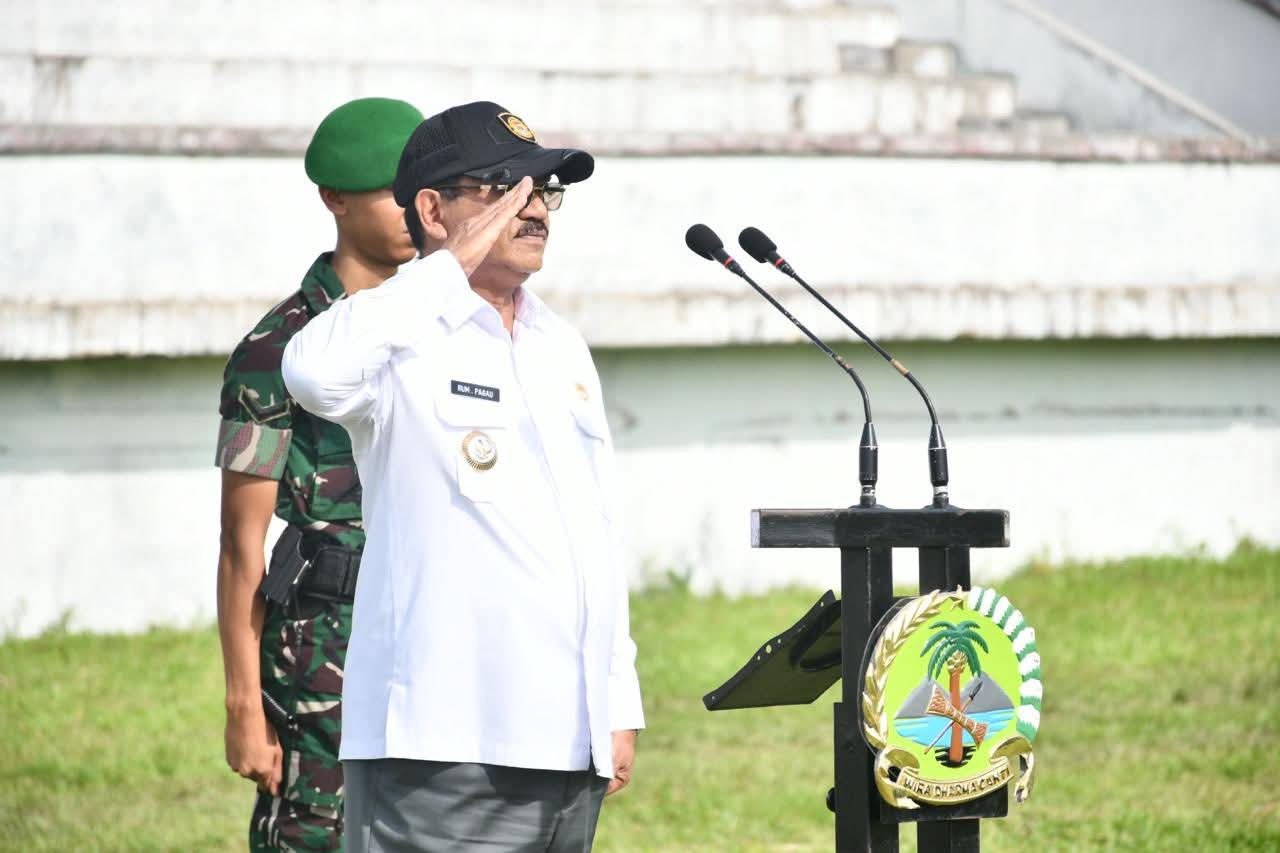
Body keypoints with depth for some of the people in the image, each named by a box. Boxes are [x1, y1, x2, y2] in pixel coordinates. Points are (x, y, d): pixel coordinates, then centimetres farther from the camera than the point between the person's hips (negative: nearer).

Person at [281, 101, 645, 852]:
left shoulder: (562, 346, 19)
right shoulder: (406, 345, -6)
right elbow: (316, 374, -31)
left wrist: (620, 702, 20)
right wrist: (452, 266, -20)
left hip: (568, 740, 8)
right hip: (445, 745, -8)